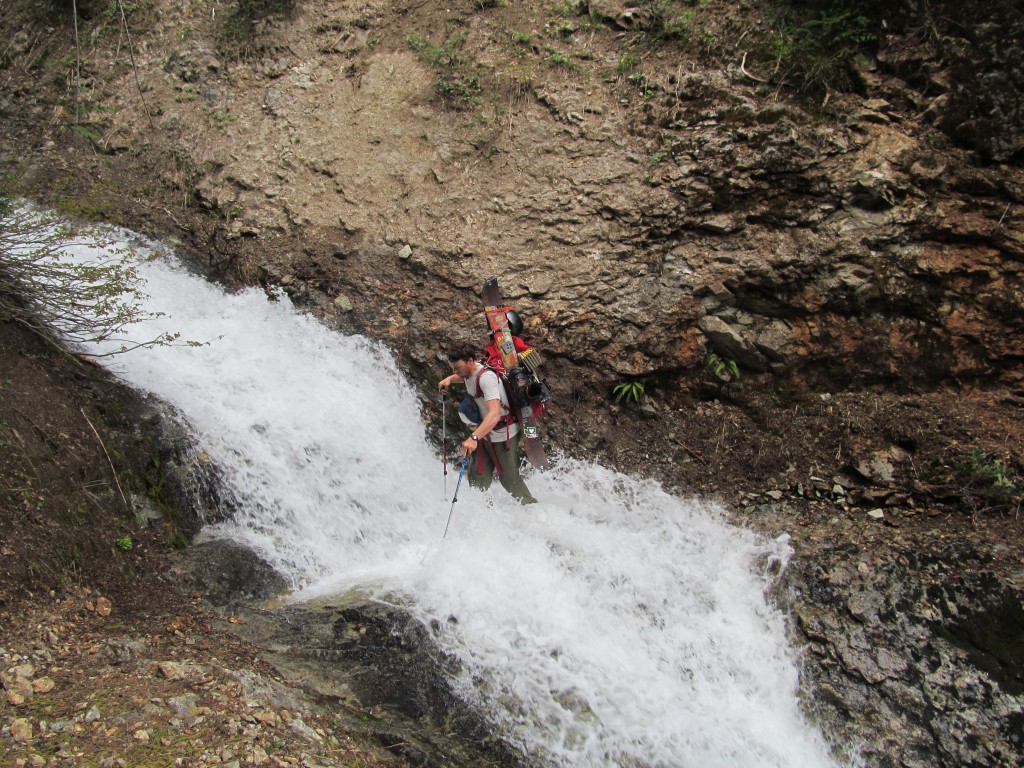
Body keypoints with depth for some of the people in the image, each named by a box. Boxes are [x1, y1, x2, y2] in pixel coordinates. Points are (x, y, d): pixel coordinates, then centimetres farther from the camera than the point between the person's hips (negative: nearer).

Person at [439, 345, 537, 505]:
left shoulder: (485, 377, -30)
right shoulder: (468, 371, -3)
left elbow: (494, 414, -43)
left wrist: (474, 437, -55)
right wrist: (449, 379, 5)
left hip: (504, 434, -8)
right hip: (486, 434, 8)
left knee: (510, 480, 3)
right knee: (478, 480, 6)